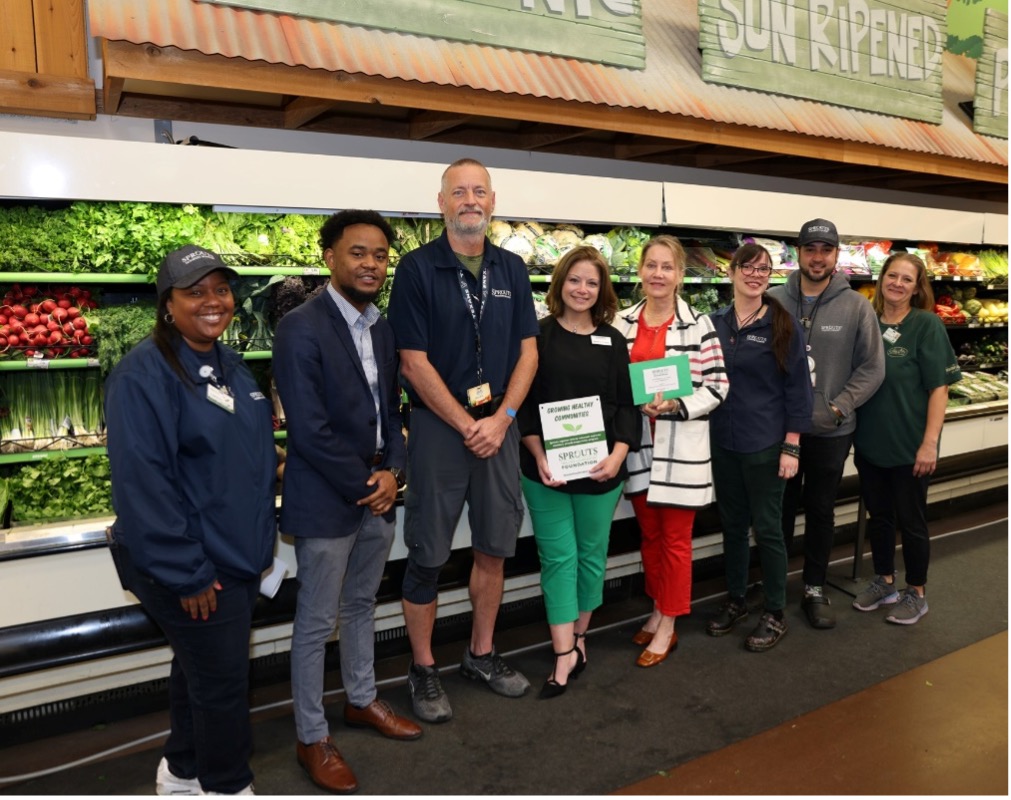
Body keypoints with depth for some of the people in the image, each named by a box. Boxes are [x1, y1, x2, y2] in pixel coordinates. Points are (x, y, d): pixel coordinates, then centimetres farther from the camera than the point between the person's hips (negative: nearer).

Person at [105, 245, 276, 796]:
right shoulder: (145, 373, -18)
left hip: (239, 555, 8)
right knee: (221, 677, 5)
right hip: (193, 566, -8)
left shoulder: (231, 366, 8)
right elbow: (143, 483, -22)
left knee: (200, 665, 23)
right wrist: (186, 573, -21)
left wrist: (259, 538, 16)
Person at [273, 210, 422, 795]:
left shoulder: (384, 327, 6)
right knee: (317, 622, 8)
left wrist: (393, 471, -4)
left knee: (362, 605, 22)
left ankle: (362, 699, 41)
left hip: (378, 494, 7)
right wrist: (364, 484, -13)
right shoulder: (301, 328, -16)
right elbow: (309, 429, -20)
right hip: (325, 502, -7)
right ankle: (312, 737, 25)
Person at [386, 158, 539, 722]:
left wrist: (501, 419, -7)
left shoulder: (512, 269, 8)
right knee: (428, 554, 3)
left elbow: (528, 351, 6)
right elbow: (414, 362, -10)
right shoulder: (418, 268, -5)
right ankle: (423, 670, 20)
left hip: (500, 425, 5)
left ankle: (482, 654, 31)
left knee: (495, 547, 12)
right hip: (439, 425, -4)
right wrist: (467, 425, -11)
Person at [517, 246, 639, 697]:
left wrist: (619, 454, -10)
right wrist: (539, 456, -14)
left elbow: (627, 404, 5)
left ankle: (578, 638, 29)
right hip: (546, 469, -2)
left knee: (592, 554, 11)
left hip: (601, 469, 2)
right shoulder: (538, 337, 0)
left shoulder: (613, 341, 7)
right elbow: (522, 403, -3)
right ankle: (564, 655, 8)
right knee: (558, 557, 1)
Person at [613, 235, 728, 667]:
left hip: (681, 447, -4)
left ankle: (667, 628, 20)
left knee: (675, 538, 6)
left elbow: (717, 385, -7)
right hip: (638, 443, 4)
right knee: (649, 533, 16)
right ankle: (658, 610, 34)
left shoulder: (698, 324, -6)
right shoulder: (623, 323, 4)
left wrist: (676, 404, -20)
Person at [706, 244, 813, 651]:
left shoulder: (783, 325, -7)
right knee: (732, 524, 16)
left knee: (767, 528, 6)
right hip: (722, 442, 4)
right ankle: (735, 599, 33)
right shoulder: (715, 322, 3)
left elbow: (798, 388, -7)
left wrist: (791, 447, -11)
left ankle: (775, 614, 23)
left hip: (765, 445, -4)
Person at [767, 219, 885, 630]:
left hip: (831, 431, 0)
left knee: (820, 510, 13)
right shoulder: (772, 301, -5)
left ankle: (815, 588, 29)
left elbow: (872, 368, -3)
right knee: (780, 508, 13)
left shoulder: (856, 307, -5)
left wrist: (838, 408, -11)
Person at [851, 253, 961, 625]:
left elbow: (939, 388, -12)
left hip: (909, 444, -4)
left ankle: (916, 593, 26)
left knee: (910, 520, 9)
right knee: (878, 516, 16)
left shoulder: (927, 326, -10)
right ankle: (884, 583, 33)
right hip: (870, 442, 4)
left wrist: (930, 443, -17)